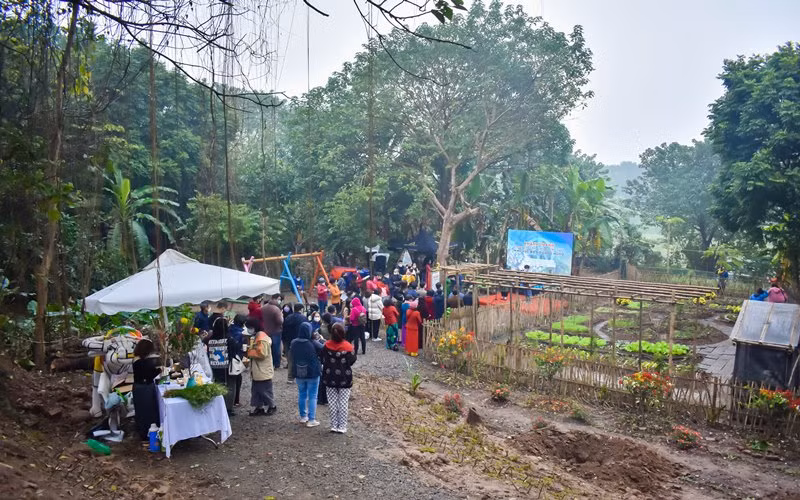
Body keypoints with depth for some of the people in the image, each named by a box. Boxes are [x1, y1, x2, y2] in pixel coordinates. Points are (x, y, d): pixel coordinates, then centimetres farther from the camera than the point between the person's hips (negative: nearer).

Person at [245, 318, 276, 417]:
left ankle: (272, 406, 18)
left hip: (263, 371, -10)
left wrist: (249, 352, -17)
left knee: (265, 390, 3)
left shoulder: (262, 337, -20)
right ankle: (259, 407, 22)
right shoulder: (256, 336, 12)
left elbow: (261, 353, -26)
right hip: (257, 371, 10)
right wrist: (249, 351, 2)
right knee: (256, 390, 14)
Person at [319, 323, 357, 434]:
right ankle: (342, 426, 9)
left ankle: (334, 425, 15)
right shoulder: (348, 347, -14)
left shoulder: (326, 346, -9)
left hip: (330, 379, 2)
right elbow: (352, 361, -5)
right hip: (344, 379, -2)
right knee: (343, 403, 7)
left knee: (332, 403, 11)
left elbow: (321, 359, 1)